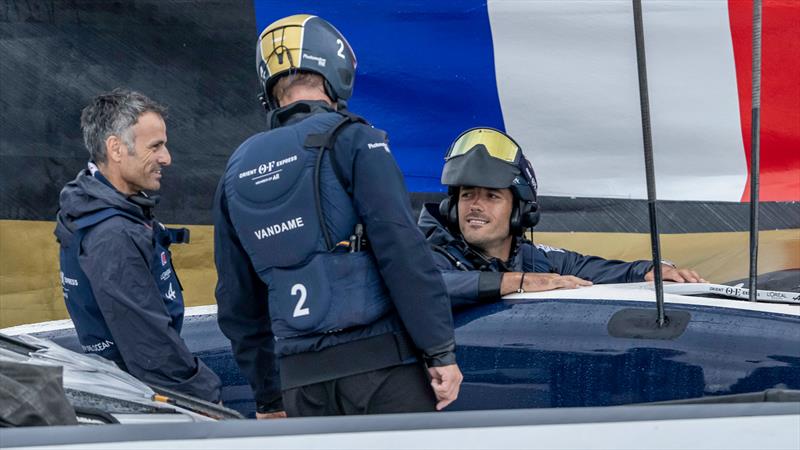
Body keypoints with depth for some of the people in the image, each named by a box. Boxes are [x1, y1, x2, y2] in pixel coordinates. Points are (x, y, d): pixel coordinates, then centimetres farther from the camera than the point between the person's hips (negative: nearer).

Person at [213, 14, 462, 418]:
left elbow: (238, 302, 19)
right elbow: (403, 252, -12)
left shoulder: (237, 172, 16)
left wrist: (267, 397, 25)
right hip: (380, 361, -5)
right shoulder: (352, 141, -3)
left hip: (301, 379, 6)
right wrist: (441, 351, -9)